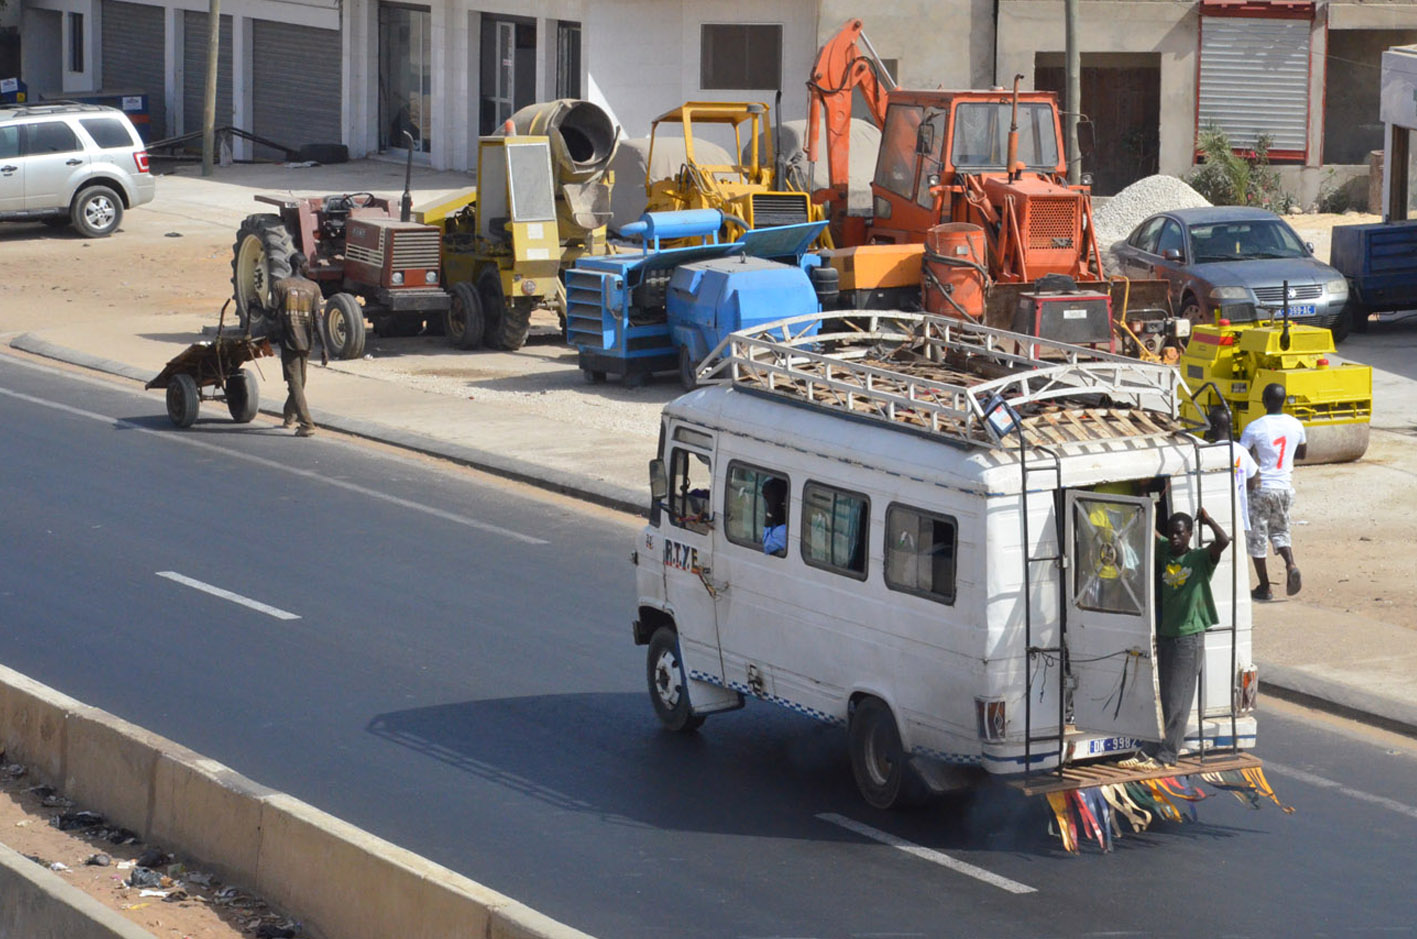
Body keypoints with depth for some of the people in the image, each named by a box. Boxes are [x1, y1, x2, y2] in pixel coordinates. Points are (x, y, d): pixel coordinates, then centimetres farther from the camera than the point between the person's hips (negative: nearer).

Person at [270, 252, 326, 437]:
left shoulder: (279, 285, -3)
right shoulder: (313, 287, 1)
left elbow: (276, 315, -7)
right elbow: (317, 319, -4)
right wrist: (324, 347, -3)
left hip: (288, 340, -3)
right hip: (306, 341, 3)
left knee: (295, 383, -6)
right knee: (299, 382, 20)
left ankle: (307, 424, -17)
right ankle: (289, 417, 38)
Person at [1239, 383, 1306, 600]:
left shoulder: (1254, 428, -15)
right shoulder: (1296, 425, 0)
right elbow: (1302, 453, 15)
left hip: (1260, 488, -4)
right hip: (1285, 486, 4)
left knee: (1256, 537, 8)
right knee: (1280, 531, 20)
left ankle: (1264, 588, 10)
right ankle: (1291, 565, -7)